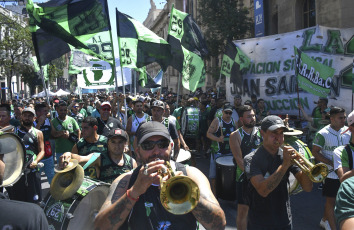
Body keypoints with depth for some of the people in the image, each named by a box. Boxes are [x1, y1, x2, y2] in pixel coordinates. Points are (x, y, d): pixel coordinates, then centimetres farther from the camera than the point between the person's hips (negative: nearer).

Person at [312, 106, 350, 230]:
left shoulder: (347, 131, 2)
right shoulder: (323, 134, -14)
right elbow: (315, 152, -12)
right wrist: (332, 164, -19)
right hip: (330, 173, -5)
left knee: (331, 199, 18)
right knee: (331, 201, 3)